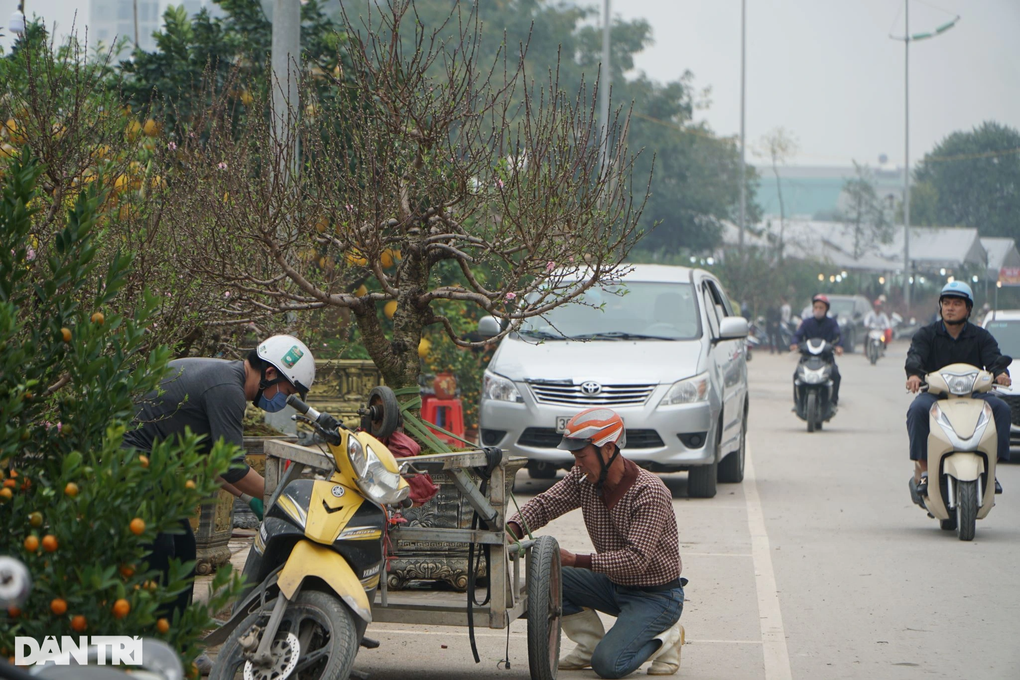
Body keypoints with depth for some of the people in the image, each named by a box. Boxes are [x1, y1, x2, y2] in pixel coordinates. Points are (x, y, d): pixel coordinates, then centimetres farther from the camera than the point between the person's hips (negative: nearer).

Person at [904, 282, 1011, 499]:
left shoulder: (981, 337, 11)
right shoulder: (926, 334, 8)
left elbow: (994, 358, -3)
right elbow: (915, 355, -10)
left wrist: (1000, 373, -28)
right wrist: (914, 374, -34)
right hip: (934, 394, -1)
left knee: (1001, 408, -26)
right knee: (917, 409, -34)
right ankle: (922, 469, -31)